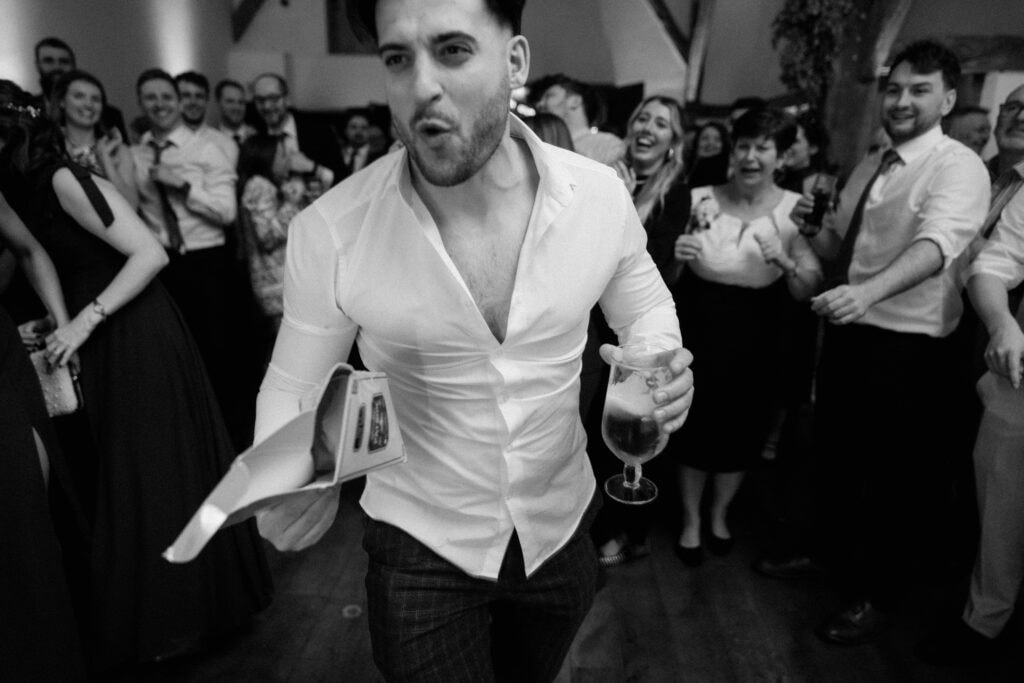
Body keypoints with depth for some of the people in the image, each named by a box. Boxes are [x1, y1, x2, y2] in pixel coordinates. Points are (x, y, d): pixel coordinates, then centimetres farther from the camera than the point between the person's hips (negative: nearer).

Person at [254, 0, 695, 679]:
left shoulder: (600, 194, -16)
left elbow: (644, 303, 4)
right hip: (421, 545, -3)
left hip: (561, 528, 4)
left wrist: (659, 366, -18)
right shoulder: (328, 230, -21)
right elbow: (293, 388, -8)